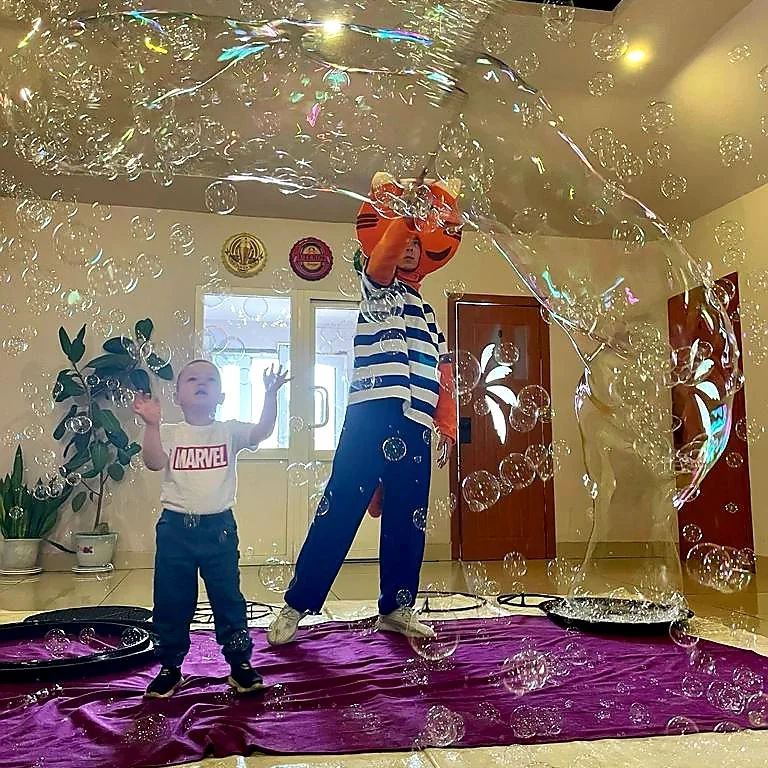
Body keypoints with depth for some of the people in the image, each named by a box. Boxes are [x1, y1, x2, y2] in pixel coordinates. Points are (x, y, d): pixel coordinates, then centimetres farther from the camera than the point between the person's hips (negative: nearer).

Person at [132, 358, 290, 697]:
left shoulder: (229, 431, 1)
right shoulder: (169, 433, 1)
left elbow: (262, 431, -15)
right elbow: (154, 462, -15)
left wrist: (270, 395, -28)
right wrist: (152, 425, -26)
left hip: (219, 526, 0)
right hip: (175, 527, 0)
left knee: (228, 597, 8)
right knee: (171, 601, 9)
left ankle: (240, 663, 21)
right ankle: (170, 666, 26)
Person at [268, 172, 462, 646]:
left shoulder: (427, 313, 25)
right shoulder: (377, 285, 11)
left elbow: (443, 377, 19)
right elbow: (385, 249, -13)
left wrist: (446, 428, 12)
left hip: (415, 426, 6)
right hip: (374, 415, -6)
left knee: (408, 521, 8)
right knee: (340, 510, -7)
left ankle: (397, 608, 20)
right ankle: (297, 606, 1)